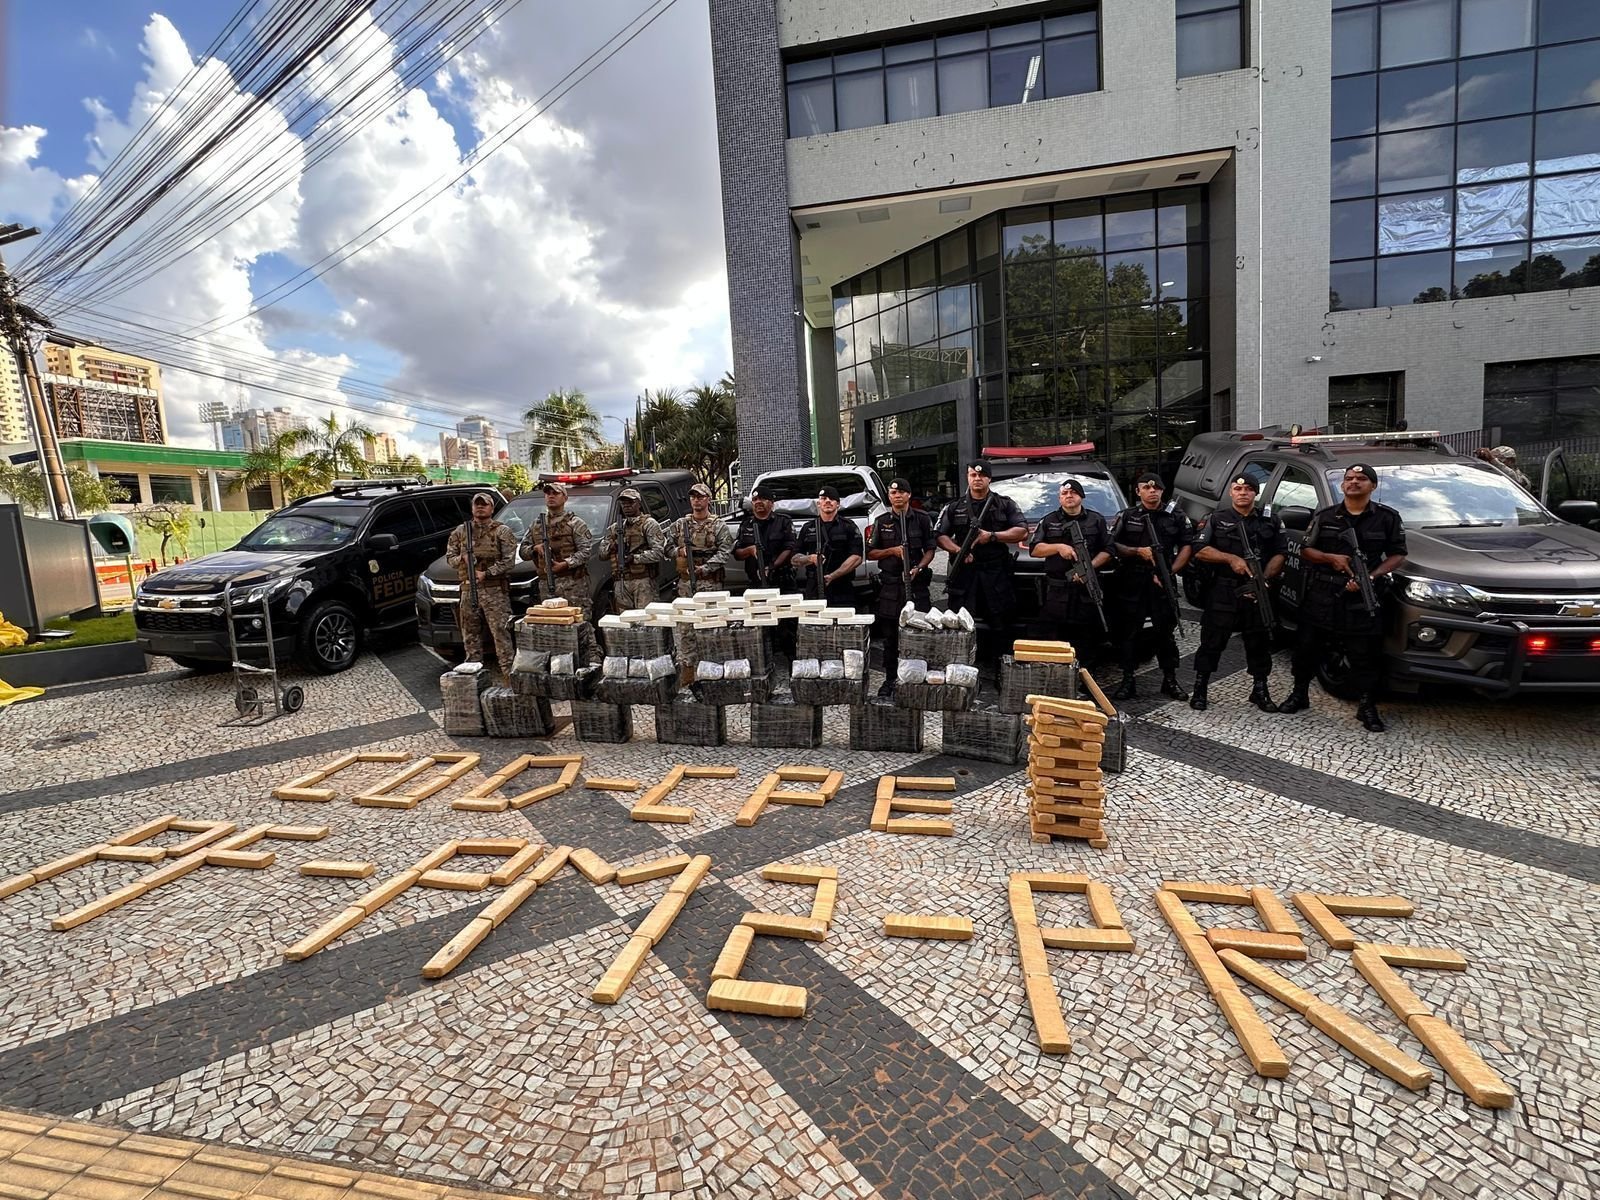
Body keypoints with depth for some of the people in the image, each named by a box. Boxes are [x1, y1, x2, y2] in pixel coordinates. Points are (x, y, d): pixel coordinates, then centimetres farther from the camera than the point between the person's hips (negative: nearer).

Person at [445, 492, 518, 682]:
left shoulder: (502, 531, 1)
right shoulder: (460, 531, 14)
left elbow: (508, 560, -7)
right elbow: (449, 556, 16)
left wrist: (486, 573, -15)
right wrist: (461, 559, -6)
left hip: (495, 590, -4)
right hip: (468, 590, 5)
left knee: (500, 632, -9)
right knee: (470, 634, 9)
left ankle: (508, 672, -8)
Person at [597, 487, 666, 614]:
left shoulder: (648, 523, 2)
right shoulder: (615, 528, 20)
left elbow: (659, 552, -10)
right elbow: (601, 553, 17)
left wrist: (635, 558, -15)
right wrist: (612, 544, -2)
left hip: (643, 581, -5)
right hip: (620, 583, 5)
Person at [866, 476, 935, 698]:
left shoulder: (922, 519, 7)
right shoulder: (881, 522, 10)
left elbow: (930, 550, 5)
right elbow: (870, 553, 10)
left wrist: (918, 568, -13)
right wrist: (891, 551, -7)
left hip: (916, 582, -1)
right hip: (890, 585, 1)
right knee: (890, 635, 6)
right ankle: (890, 680, 15)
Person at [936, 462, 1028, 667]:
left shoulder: (1005, 504, 9)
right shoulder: (955, 507, 11)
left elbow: (1022, 532, 2)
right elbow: (941, 535, 8)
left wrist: (992, 536, -11)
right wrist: (958, 550, -10)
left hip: (997, 574, 0)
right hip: (964, 572, 0)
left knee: (1000, 625, 1)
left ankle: (1000, 668, 10)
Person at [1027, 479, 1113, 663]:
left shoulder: (1096, 520, 13)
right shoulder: (1049, 521, 14)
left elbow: (1107, 551, 8)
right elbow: (1034, 549, 7)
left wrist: (1090, 566, -9)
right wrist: (1058, 547, -9)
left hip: (1087, 589, 0)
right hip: (1056, 591, 0)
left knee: (1084, 641, -2)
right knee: (1055, 639, -3)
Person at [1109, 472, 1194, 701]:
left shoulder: (1176, 516, 8)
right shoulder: (1127, 516, 7)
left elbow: (1187, 546, 6)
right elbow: (1113, 545, 4)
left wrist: (1170, 572, -7)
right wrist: (1138, 551, -11)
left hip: (1162, 582, 1)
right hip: (1132, 583, 0)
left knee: (1166, 631, 6)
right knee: (1129, 632, 2)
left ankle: (1170, 680, 17)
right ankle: (1128, 681, 9)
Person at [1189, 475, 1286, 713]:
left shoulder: (1270, 522, 11)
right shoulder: (1217, 519, 7)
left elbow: (1279, 554, 5)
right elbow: (1199, 551, -2)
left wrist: (1264, 579, -11)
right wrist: (1231, 558, -15)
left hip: (1257, 592, 2)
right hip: (1222, 593, -2)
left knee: (1259, 642, 9)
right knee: (1212, 641, 0)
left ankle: (1260, 691, 22)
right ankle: (1199, 691, 7)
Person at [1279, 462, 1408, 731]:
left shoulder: (1388, 518, 4)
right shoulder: (1325, 516, 7)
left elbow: (1398, 555, 4)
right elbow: (1305, 550, 8)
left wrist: (1372, 577, -12)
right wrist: (1331, 558, -11)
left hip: (1362, 600, -1)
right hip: (1321, 596, 2)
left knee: (1364, 656, 2)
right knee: (1307, 648, 9)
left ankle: (1367, 707, 14)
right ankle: (1299, 694, 25)